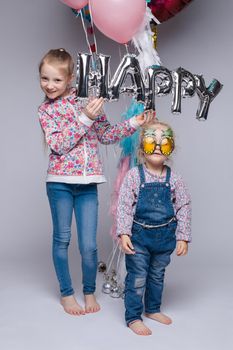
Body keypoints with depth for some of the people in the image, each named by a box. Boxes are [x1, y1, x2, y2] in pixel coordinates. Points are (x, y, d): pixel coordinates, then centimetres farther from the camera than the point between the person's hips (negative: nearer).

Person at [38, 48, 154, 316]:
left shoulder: (86, 99, 5)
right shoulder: (45, 110, 1)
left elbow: (106, 135, 12)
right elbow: (59, 145, -14)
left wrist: (133, 123, 1)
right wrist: (85, 118, -19)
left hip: (88, 183, 1)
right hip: (60, 182, 0)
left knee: (89, 246, 1)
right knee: (62, 239, 10)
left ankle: (89, 291, 25)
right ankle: (66, 293, 28)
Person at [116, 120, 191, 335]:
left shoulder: (173, 178, -4)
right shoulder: (134, 175, -11)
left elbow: (183, 208, 0)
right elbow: (124, 206, -11)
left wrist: (183, 237, -2)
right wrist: (124, 233, -19)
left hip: (165, 235, 4)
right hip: (139, 235, -3)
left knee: (157, 275, 20)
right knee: (137, 277, 3)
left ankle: (153, 309, 39)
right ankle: (133, 317, 18)